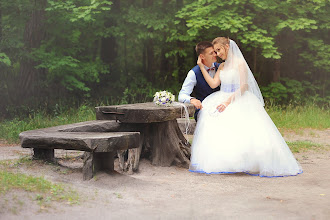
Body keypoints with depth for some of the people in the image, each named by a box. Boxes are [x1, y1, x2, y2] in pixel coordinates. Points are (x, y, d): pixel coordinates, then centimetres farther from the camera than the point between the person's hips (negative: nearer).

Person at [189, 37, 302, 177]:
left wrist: (228, 101, -19)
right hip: (223, 100, 6)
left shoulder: (240, 63, -2)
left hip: (239, 101, -5)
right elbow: (213, 84, 8)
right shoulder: (222, 67, 20)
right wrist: (201, 66, 7)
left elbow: (243, 87, -10)